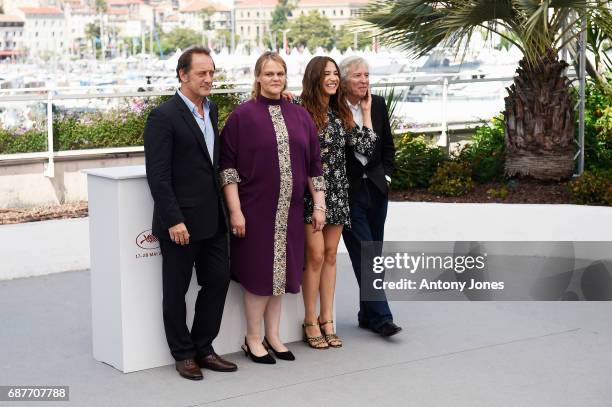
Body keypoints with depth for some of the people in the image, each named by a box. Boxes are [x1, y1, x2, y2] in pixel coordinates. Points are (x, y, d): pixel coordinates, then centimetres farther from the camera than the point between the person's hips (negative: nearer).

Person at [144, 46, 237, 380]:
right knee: (176, 290, 7)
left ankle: (203, 349, 24)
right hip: (180, 221, -7)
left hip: (213, 218, 7)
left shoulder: (211, 109, 12)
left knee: (217, 281, 10)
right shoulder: (164, 116, -12)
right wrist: (173, 220, -20)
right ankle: (183, 355, 20)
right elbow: (158, 174, -16)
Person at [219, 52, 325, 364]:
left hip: (289, 210, 4)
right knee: (259, 272, 2)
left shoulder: (300, 116, 8)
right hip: (255, 209, -4)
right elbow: (227, 165, -7)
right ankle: (253, 339, 16)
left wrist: (319, 206, 5)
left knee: (280, 271, 11)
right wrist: (235, 210, -13)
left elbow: (314, 164, 10)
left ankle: (272, 336, 23)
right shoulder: (242, 115, -5)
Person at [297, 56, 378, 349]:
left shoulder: (341, 114, 11)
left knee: (330, 255, 8)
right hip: (310, 193, -6)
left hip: (336, 193, 6)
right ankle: (311, 322, 7)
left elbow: (365, 147, 6)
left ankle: (326, 320, 14)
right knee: (316, 255, -5)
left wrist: (366, 111, 10)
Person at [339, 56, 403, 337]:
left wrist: (386, 175, 8)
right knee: (365, 256, -8)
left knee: (373, 254, 10)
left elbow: (387, 145, 14)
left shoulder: (378, 105, 6)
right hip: (349, 192, -5)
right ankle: (381, 317, -6)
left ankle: (367, 315, 21)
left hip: (376, 187, 5)